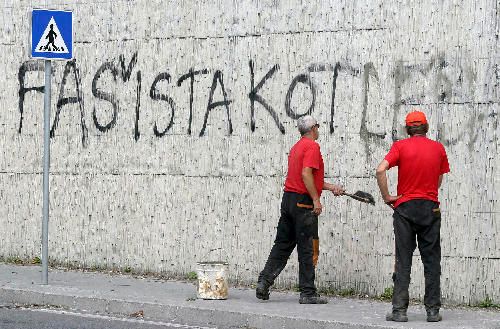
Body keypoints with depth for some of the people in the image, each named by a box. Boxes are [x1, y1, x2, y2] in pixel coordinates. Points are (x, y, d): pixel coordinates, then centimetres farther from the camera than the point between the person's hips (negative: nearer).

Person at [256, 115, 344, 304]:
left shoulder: (297, 147, 18)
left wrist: (330, 187, 19)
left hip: (288, 199, 9)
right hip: (303, 202, -9)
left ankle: (264, 282, 5)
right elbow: (306, 174, -22)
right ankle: (307, 293, -2)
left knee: (282, 245, 12)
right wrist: (316, 200, -20)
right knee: (307, 249, -3)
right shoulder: (312, 146, -10)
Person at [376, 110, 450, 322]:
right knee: (431, 260, 6)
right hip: (430, 208, 1)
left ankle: (399, 310, -3)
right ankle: (433, 310, 4)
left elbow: (380, 170, -15)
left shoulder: (400, 146, -3)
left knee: (403, 261, 1)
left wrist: (387, 197, -6)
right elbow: (439, 180, 11)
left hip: (405, 208, -1)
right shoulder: (438, 148, 5)